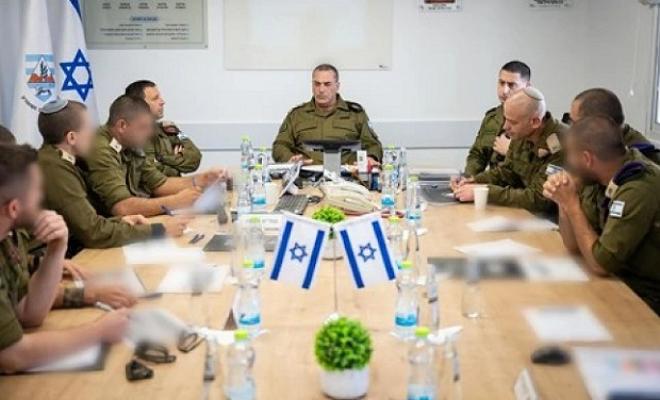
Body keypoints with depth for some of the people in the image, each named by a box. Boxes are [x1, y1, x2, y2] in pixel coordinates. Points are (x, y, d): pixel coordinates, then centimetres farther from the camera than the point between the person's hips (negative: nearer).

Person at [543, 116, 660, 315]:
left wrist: (572, 204, -16)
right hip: (622, 285, 7)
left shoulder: (638, 190, -26)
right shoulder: (613, 178, 1)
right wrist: (563, 201, -9)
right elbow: (574, 244, 7)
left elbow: (599, 263, -22)